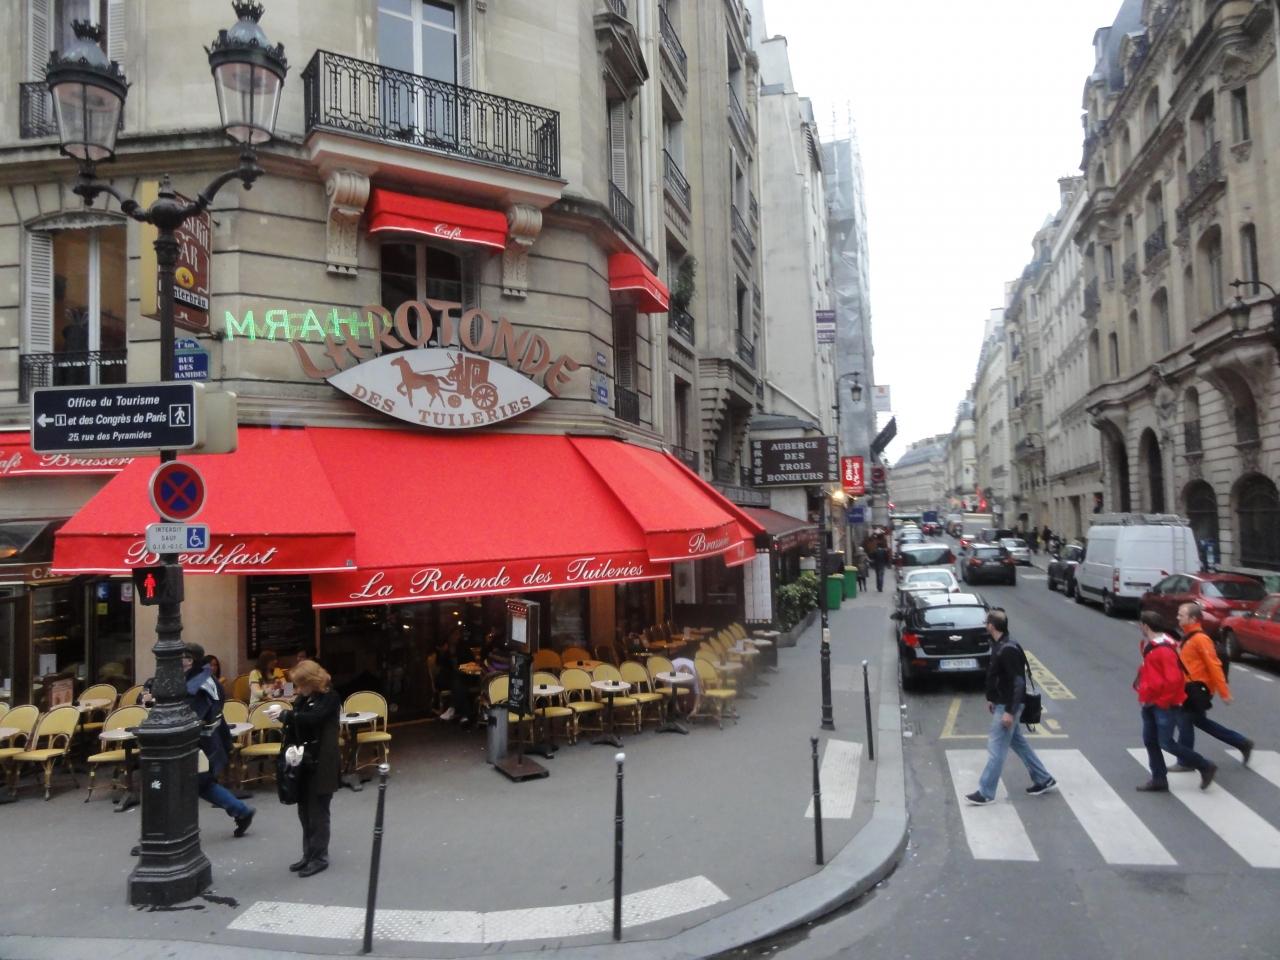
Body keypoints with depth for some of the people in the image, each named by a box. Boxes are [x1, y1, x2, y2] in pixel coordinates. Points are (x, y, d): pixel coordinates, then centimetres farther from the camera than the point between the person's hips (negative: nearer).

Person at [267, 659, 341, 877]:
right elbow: (295, 725, 11)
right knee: (304, 811, 13)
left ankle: (320, 858, 12)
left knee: (318, 812, 0)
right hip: (304, 762, 7)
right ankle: (309, 855, 25)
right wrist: (290, 744, -5)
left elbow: (312, 718, -27)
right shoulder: (302, 698, 8)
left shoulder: (329, 697, -12)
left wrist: (284, 714, -25)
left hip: (322, 764, -7)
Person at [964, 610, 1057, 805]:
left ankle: (986, 793, 4)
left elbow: (1018, 682, -25)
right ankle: (1044, 780, 31)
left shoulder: (1008, 650, -25)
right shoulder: (999, 646, 6)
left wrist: (1010, 711, -24)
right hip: (1002, 703, 10)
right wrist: (991, 698, 22)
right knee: (1017, 742, 20)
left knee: (996, 747, -3)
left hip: (1008, 706, -10)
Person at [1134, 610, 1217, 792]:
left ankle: (1205, 766, 14)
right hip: (1151, 703, 9)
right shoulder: (1148, 645, 7)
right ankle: (1159, 780, 19)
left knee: (1166, 743, -4)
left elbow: (1173, 680, -25)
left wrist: (1162, 701, -18)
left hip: (1165, 705, -9)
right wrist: (1141, 683, 11)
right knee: (1149, 741, 11)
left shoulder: (1164, 649, -23)